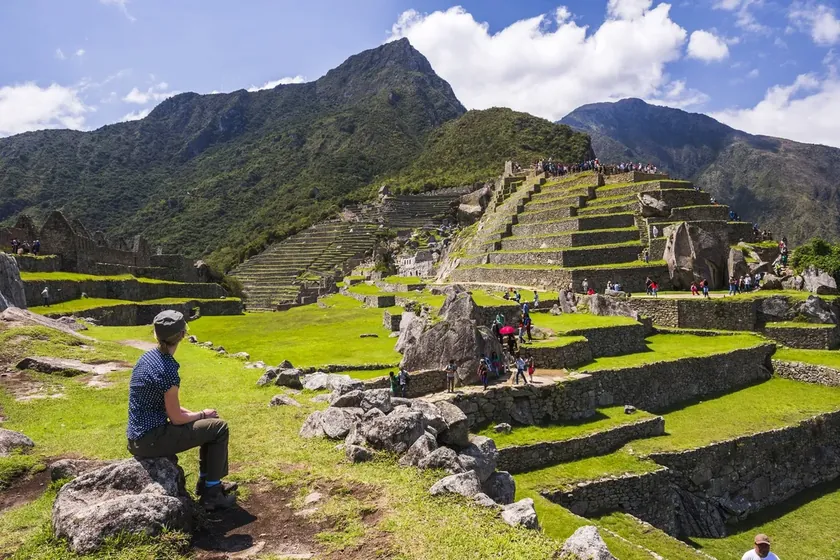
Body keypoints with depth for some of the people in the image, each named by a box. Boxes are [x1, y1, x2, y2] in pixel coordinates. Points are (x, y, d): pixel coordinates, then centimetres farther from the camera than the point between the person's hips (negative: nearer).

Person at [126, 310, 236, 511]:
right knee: (219, 428, 0)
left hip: (139, 436, 9)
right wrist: (201, 414, 2)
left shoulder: (148, 357, 5)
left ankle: (205, 482, 30)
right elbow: (176, 418, -16)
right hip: (151, 440, -9)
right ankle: (211, 494, 8)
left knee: (209, 425, 21)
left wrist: (197, 414, 10)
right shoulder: (167, 369, -23)